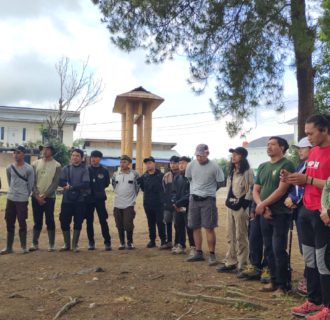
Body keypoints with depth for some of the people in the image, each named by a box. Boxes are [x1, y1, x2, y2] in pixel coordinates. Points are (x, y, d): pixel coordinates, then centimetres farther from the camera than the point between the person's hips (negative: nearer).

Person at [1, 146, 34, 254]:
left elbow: (30, 185, -3)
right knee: (9, 224, 9)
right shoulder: (9, 168, 3)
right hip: (10, 198, 5)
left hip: (22, 200, -4)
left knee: (22, 223, 2)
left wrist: (25, 196, 6)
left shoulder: (29, 169, -10)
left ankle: (23, 246, 15)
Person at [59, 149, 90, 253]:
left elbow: (86, 184, -13)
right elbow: (61, 182, 0)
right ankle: (67, 244, 23)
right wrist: (66, 184, -20)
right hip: (67, 199, 2)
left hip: (80, 200, -2)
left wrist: (72, 187, -18)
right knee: (64, 222, 5)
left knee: (78, 223, 4)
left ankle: (75, 245, 18)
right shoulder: (66, 168, 7)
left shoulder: (84, 169, -2)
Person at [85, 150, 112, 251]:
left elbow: (107, 183, 11)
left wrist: (99, 189, 4)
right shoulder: (86, 170, 1)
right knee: (89, 221, 7)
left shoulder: (104, 171, 1)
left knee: (103, 221, -2)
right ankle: (91, 242, 19)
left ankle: (107, 242, 6)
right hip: (88, 199, 1)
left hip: (100, 199, -1)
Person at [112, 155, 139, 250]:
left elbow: (138, 187, 4)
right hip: (117, 204, 4)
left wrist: (134, 195, 5)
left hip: (129, 204, -3)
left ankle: (130, 242, 14)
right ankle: (122, 243, 21)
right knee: (119, 226, 9)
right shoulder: (115, 175, 5)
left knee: (128, 224, -5)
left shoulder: (134, 174, -5)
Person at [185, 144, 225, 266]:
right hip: (194, 199, 4)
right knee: (195, 227, 10)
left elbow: (220, 183, 0)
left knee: (209, 228, -4)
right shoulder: (191, 165, -1)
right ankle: (199, 253, 23)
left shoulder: (214, 167, -12)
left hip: (208, 200, -4)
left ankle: (212, 255, 8)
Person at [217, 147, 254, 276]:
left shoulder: (247, 171, -10)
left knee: (241, 237, -3)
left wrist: (243, 204, -17)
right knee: (230, 236, 12)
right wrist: (228, 200, 12)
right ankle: (231, 263, 22)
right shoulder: (232, 171, 16)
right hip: (231, 205, 9)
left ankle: (242, 266, 6)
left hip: (241, 206, -9)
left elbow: (251, 190, -14)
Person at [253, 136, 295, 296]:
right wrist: (262, 207, -7)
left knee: (279, 250, -4)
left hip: (280, 215, -6)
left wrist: (262, 204, -12)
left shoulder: (286, 165, -8)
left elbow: (281, 190, -16)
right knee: (269, 250, 11)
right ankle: (274, 281, 24)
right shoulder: (263, 167, 13)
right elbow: (255, 190, 10)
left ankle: (283, 285, 9)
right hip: (265, 215, 7)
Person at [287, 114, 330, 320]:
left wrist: (308, 179, -19)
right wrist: (295, 180, 3)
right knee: (309, 258, 14)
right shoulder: (313, 151, 14)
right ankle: (314, 301, 26)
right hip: (306, 211, 8)